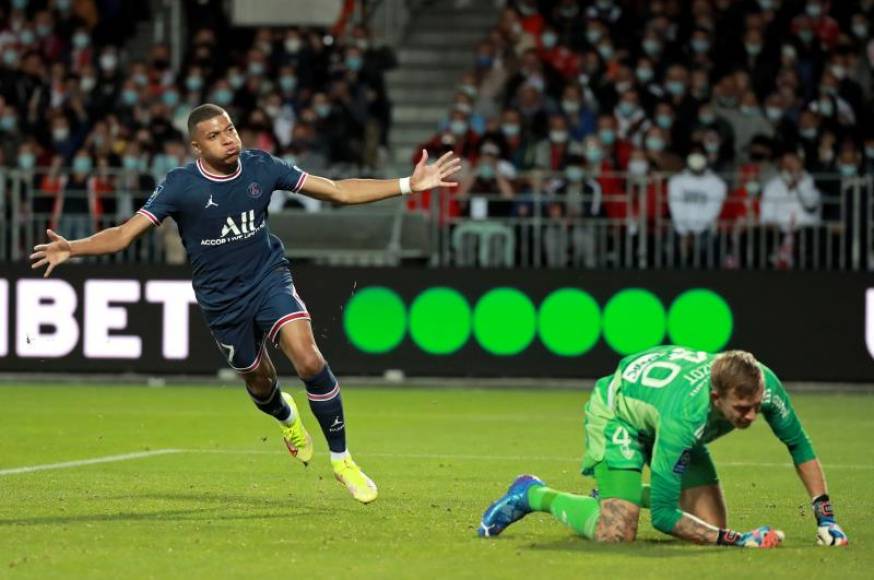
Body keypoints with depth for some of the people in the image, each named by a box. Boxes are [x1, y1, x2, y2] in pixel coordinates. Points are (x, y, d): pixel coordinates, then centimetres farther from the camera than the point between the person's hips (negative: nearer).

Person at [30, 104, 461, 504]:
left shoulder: (261, 167, -9)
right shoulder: (180, 185, -17)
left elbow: (337, 191, -3)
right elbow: (126, 233, -19)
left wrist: (409, 185, -7)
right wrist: (71, 249, -38)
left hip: (269, 278, 0)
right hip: (222, 299, 0)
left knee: (309, 360, -21)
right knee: (259, 382, 15)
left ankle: (341, 459, -4)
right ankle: (286, 417, 56)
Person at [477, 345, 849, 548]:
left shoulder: (764, 384, -29)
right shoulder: (684, 418, -45)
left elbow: (799, 445, -8)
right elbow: (663, 515, -39)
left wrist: (825, 516, -14)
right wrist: (736, 541, -43)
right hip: (618, 410, -7)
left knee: (712, 525, 0)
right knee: (616, 535, -23)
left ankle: (623, 492, 24)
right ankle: (533, 495, 2)